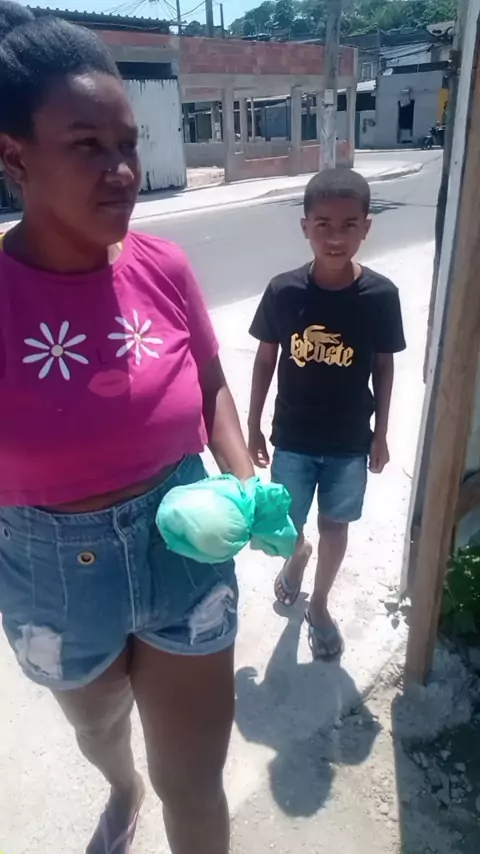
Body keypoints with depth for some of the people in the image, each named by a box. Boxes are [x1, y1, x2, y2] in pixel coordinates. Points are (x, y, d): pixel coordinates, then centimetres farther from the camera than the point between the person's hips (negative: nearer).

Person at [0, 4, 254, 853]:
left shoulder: (163, 267, -11)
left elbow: (211, 389, 2)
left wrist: (248, 487, -12)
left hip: (184, 544, 1)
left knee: (195, 780, 15)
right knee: (96, 723, 32)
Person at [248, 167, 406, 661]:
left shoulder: (380, 295, -13)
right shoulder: (284, 292, -14)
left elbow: (384, 367, -1)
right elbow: (265, 360, -3)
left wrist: (380, 434, 3)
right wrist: (253, 429, 1)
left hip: (349, 440, 0)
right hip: (293, 437, 0)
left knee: (334, 526, 16)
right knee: (285, 528, 13)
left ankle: (319, 605, 41)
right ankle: (298, 555, 51)